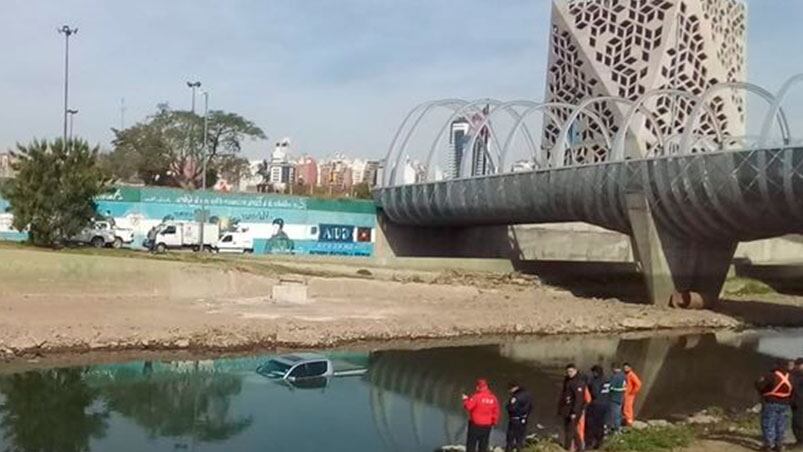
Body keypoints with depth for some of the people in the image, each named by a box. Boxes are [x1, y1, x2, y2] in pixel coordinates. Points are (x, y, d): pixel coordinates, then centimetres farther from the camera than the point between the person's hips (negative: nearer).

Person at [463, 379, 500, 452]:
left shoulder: (476, 396, -15)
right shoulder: (493, 398, 1)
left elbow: (468, 406, -17)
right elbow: (496, 411, 6)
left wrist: (465, 399, 2)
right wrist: (494, 422, 18)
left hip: (475, 424, -5)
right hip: (487, 425, 5)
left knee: (471, 445, 3)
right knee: (483, 446, 12)